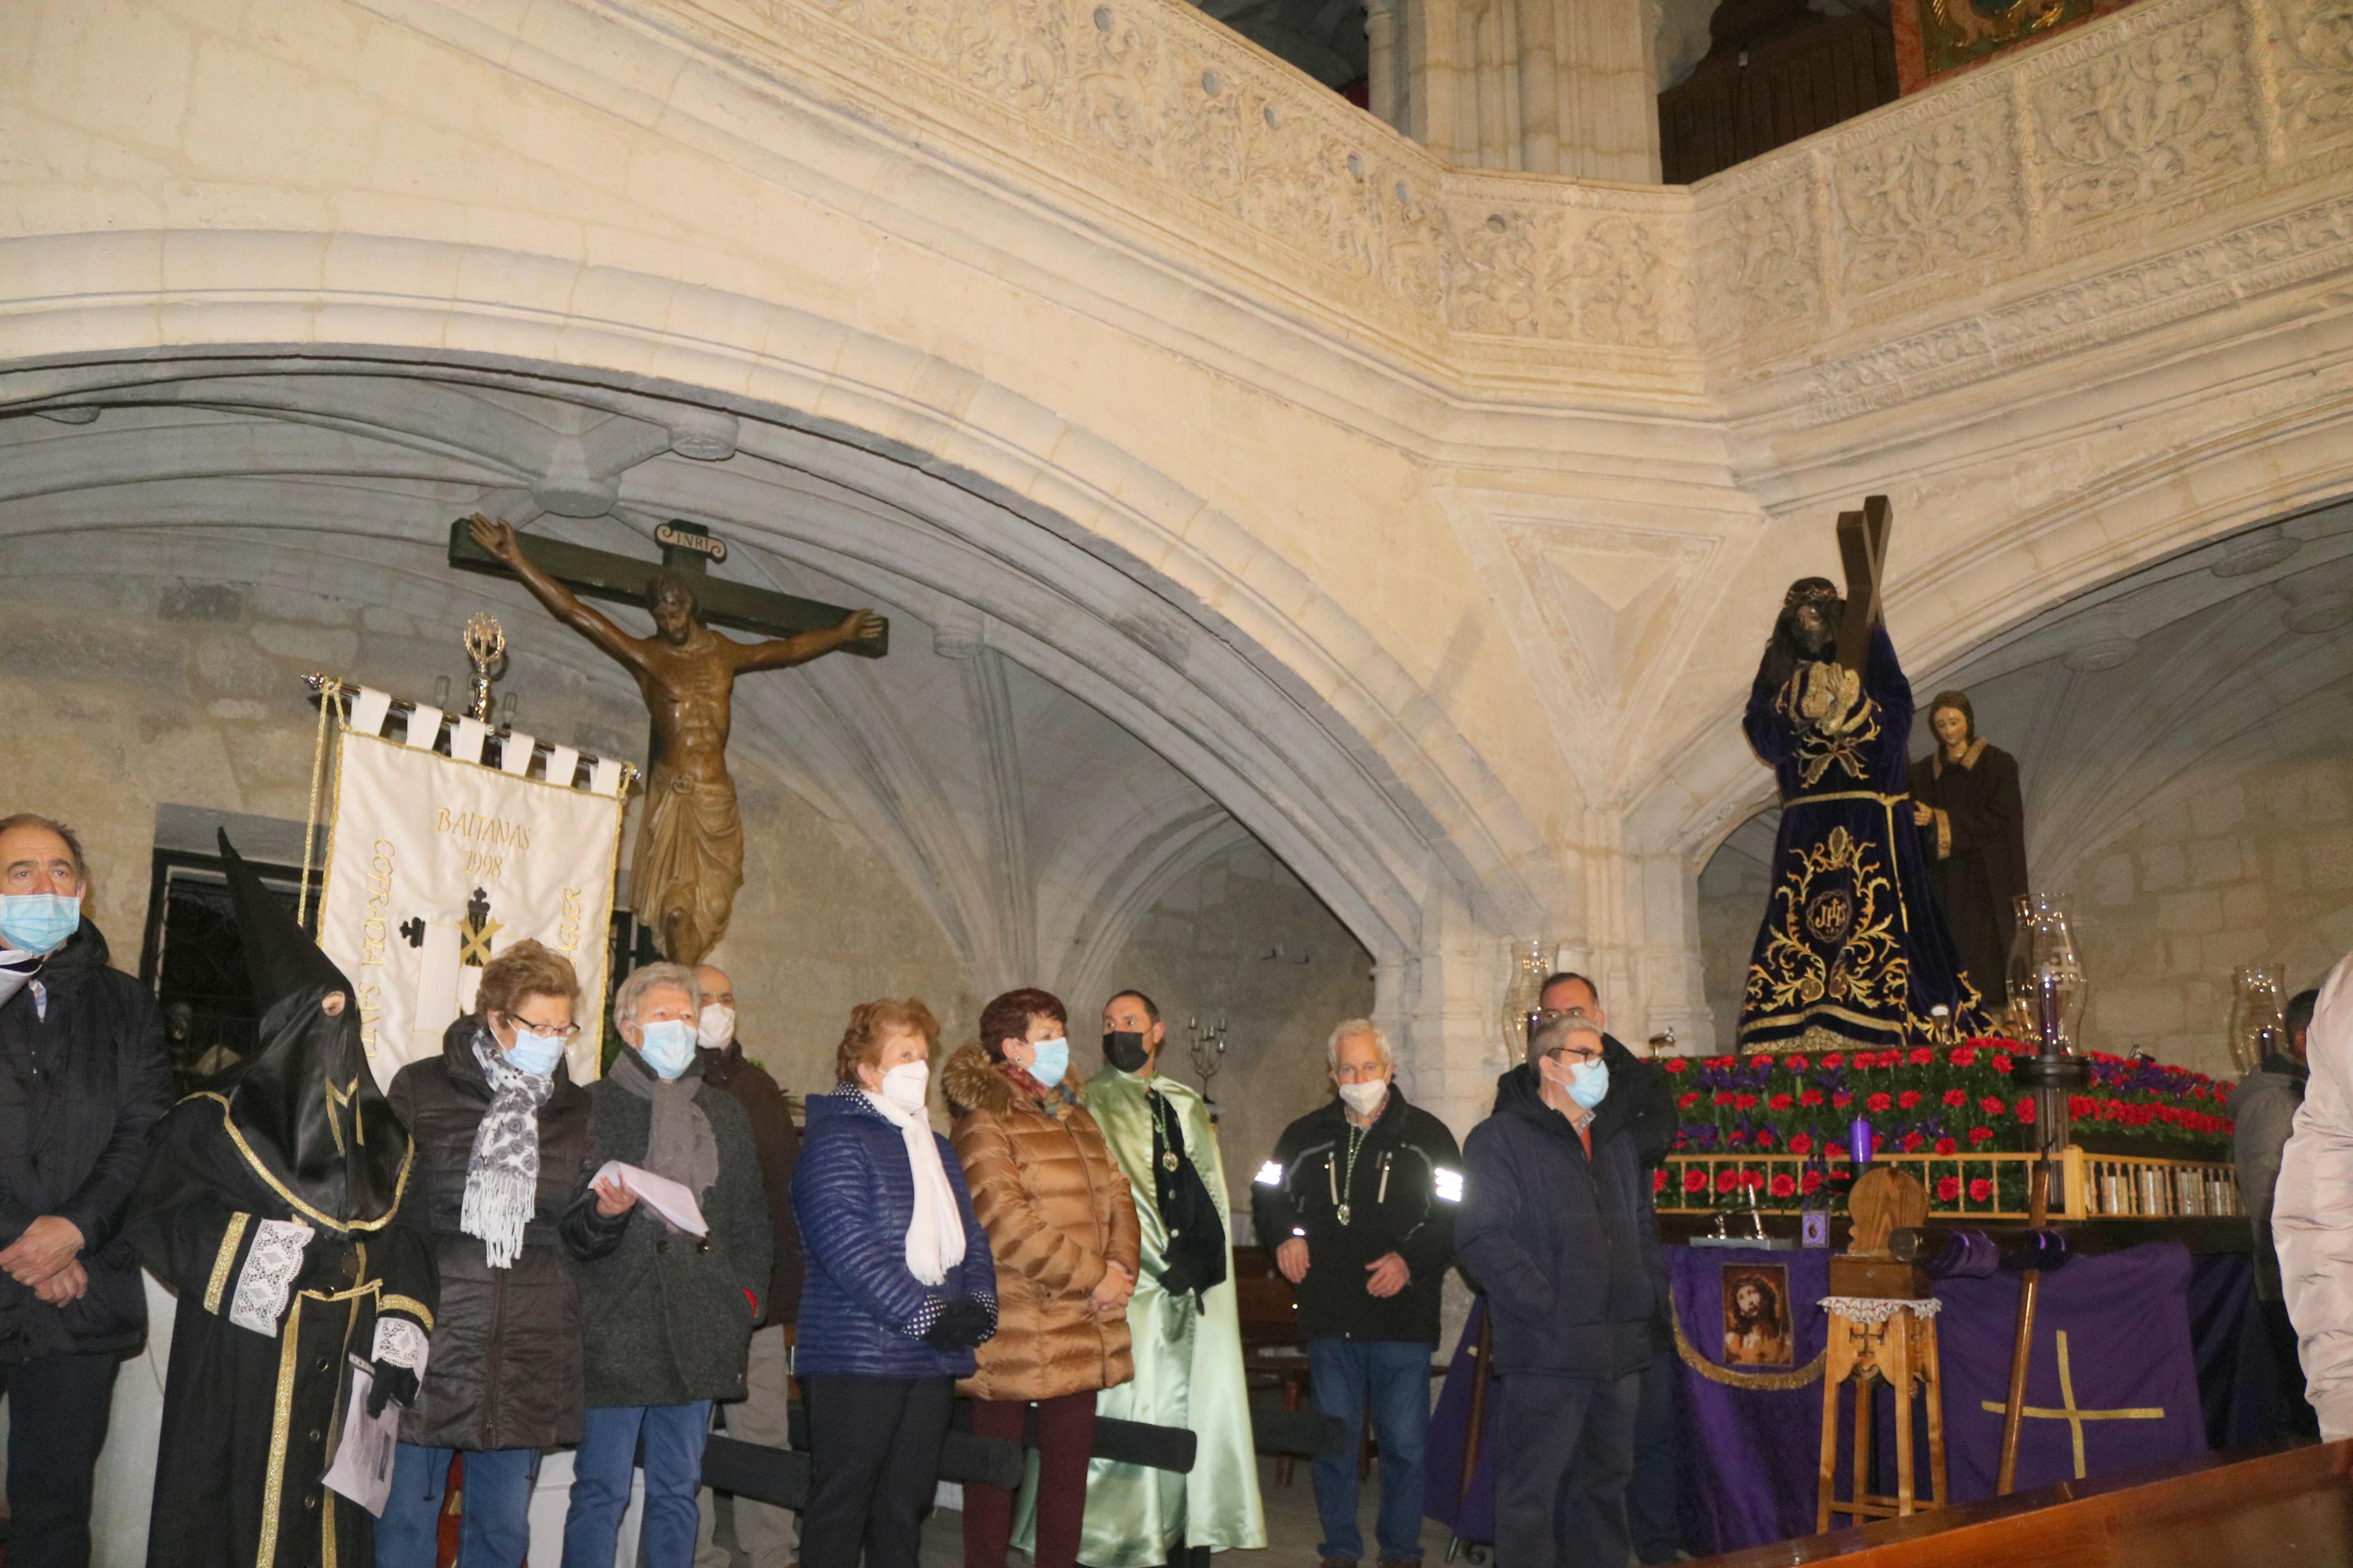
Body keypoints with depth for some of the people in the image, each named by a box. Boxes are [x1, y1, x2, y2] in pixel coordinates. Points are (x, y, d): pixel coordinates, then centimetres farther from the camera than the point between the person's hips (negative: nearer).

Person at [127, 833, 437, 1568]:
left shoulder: (382, 1135, 11)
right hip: (234, 1373, -3)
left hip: (336, 1376, 3)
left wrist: (400, 1337, -4)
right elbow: (152, 1219, -5)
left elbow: (404, 1246, 7)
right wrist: (237, 1251, -17)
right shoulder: (215, 1122, 0)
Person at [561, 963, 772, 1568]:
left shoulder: (726, 1114, 16)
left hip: (700, 1331, 4)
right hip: (615, 1330, -4)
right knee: (601, 1491, 0)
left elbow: (750, 1218, 19)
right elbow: (566, 1226, -3)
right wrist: (602, 1214, -24)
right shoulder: (594, 1106, 0)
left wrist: (748, 1293, 7)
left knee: (679, 1490, 12)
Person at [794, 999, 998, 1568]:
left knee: (907, 1501, 12)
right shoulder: (836, 1139, -8)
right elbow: (845, 1244, -18)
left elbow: (969, 1233, 18)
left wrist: (979, 1304, -1)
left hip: (934, 1358, 7)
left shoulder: (935, 1147, 19)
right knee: (841, 1502, 0)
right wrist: (927, 1316, -19)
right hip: (858, 1355, -7)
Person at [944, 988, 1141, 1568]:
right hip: (1017, 1331, -7)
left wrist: (1121, 1267, -4)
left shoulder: (1076, 1117, 17)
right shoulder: (985, 1122, -9)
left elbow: (1116, 1194, 14)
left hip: (1082, 1330, 7)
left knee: (1071, 1461, 11)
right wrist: (1092, 1280, -15)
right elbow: (1006, 1225, -18)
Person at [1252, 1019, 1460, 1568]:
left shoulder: (1427, 1136, 1)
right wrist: (1285, 1236, 1)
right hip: (1329, 1316, 3)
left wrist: (1411, 1260, -16)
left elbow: (1456, 1216, -3)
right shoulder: (1306, 1136, 10)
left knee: (1404, 1441, 3)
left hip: (1402, 1317, -3)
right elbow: (1268, 1197, 21)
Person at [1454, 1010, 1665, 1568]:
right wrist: (1548, 1307, -19)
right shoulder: (1500, 1139, -7)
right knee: (1531, 1491, -2)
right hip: (1547, 1354, -7)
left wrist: (1650, 1296, 11)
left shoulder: (1617, 1141, 17)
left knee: (1605, 1482, 16)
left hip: (1620, 1351, 7)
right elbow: (1481, 1239, -15)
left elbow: (1645, 1229, 26)